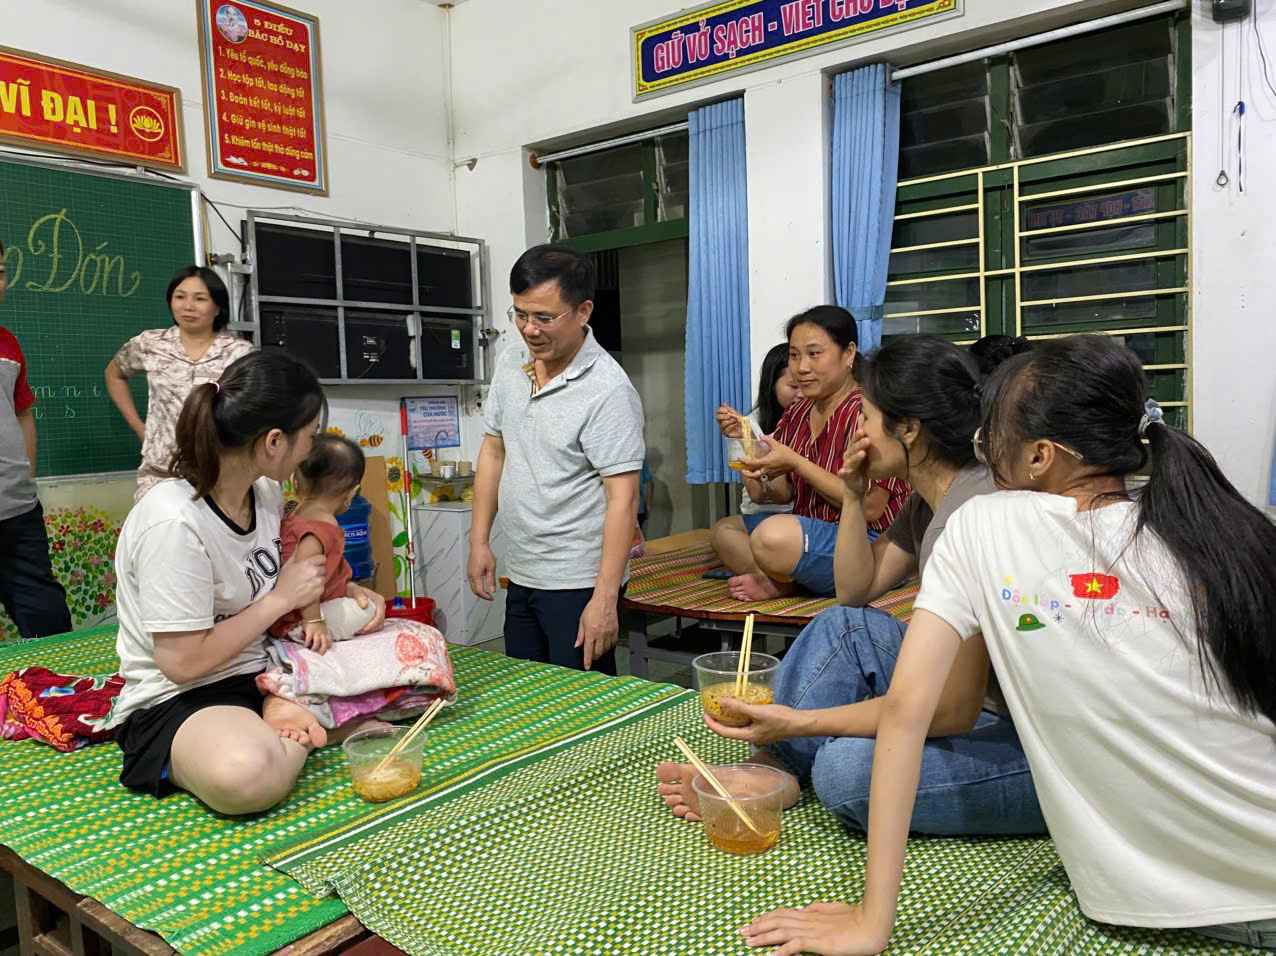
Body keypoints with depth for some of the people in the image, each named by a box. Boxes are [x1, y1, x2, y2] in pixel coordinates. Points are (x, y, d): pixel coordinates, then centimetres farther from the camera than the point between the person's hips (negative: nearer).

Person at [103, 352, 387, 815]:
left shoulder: (265, 491, -1)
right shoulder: (174, 521, -25)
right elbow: (183, 663, -23)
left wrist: (351, 592, 1)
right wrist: (283, 599, -15)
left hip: (264, 671, 8)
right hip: (176, 701, -7)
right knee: (249, 774, -41)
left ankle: (291, 708, -9)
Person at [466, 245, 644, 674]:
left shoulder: (608, 390, -18)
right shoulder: (511, 364, 4)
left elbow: (622, 499, -20)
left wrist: (605, 598, -22)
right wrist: (479, 541, 10)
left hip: (579, 583, -7)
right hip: (521, 575, 7)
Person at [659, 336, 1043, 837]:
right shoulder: (931, 499, 3)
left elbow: (950, 711, -26)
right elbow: (857, 589, 13)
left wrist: (799, 723, -22)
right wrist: (853, 496, -1)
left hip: (1032, 746, -9)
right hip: (978, 705, 10)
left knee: (848, 768, -29)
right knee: (845, 626, 5)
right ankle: (768, 773, 1)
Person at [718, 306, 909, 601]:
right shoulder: (796, 414, 10)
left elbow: (870, 508, -22)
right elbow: (782, 494, 10)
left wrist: (795, 462, -20)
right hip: (812, 533, 9)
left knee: (775, 534, -32)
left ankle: (781, 584, -2)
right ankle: (774, 579, -9)